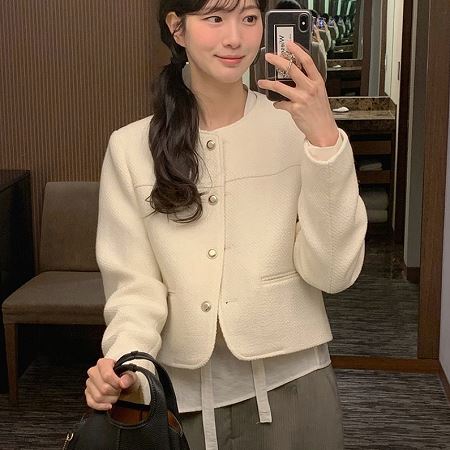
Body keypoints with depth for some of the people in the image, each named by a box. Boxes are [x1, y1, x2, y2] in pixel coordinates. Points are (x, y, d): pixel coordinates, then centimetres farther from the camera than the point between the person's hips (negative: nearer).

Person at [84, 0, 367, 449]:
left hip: (290, 388, 0)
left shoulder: (296, 127, -7)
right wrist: (126, 362, -24)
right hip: (182, 396, 1)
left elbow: (333, 272, -12)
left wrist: (325, 140, -22)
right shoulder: (130, 147, -5)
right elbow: (135, 283, -5)